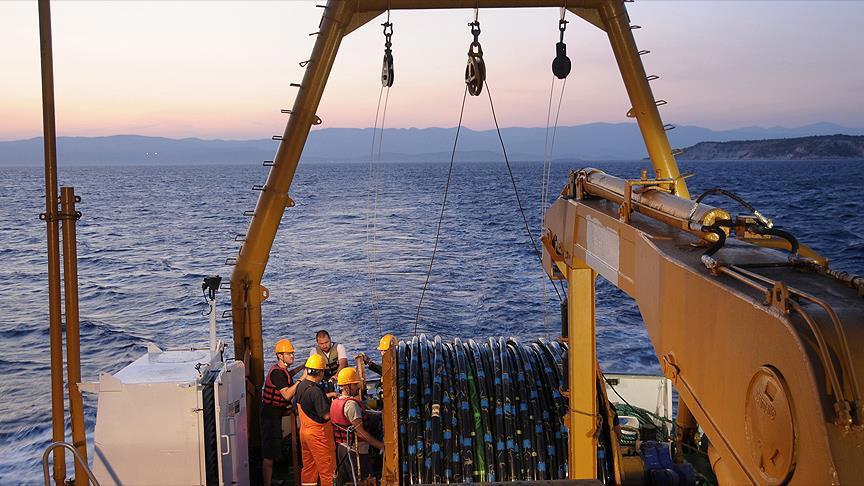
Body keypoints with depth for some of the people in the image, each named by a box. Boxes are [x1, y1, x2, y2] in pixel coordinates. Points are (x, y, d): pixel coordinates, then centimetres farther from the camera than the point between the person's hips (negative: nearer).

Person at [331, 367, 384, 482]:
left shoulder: (334, 403, 9)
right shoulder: (351, 404, -20)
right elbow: (360, 432, -23)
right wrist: (381, 445, -20)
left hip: (341, 447, 10)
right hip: (356, 451, -9)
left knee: (347, 481, 16)